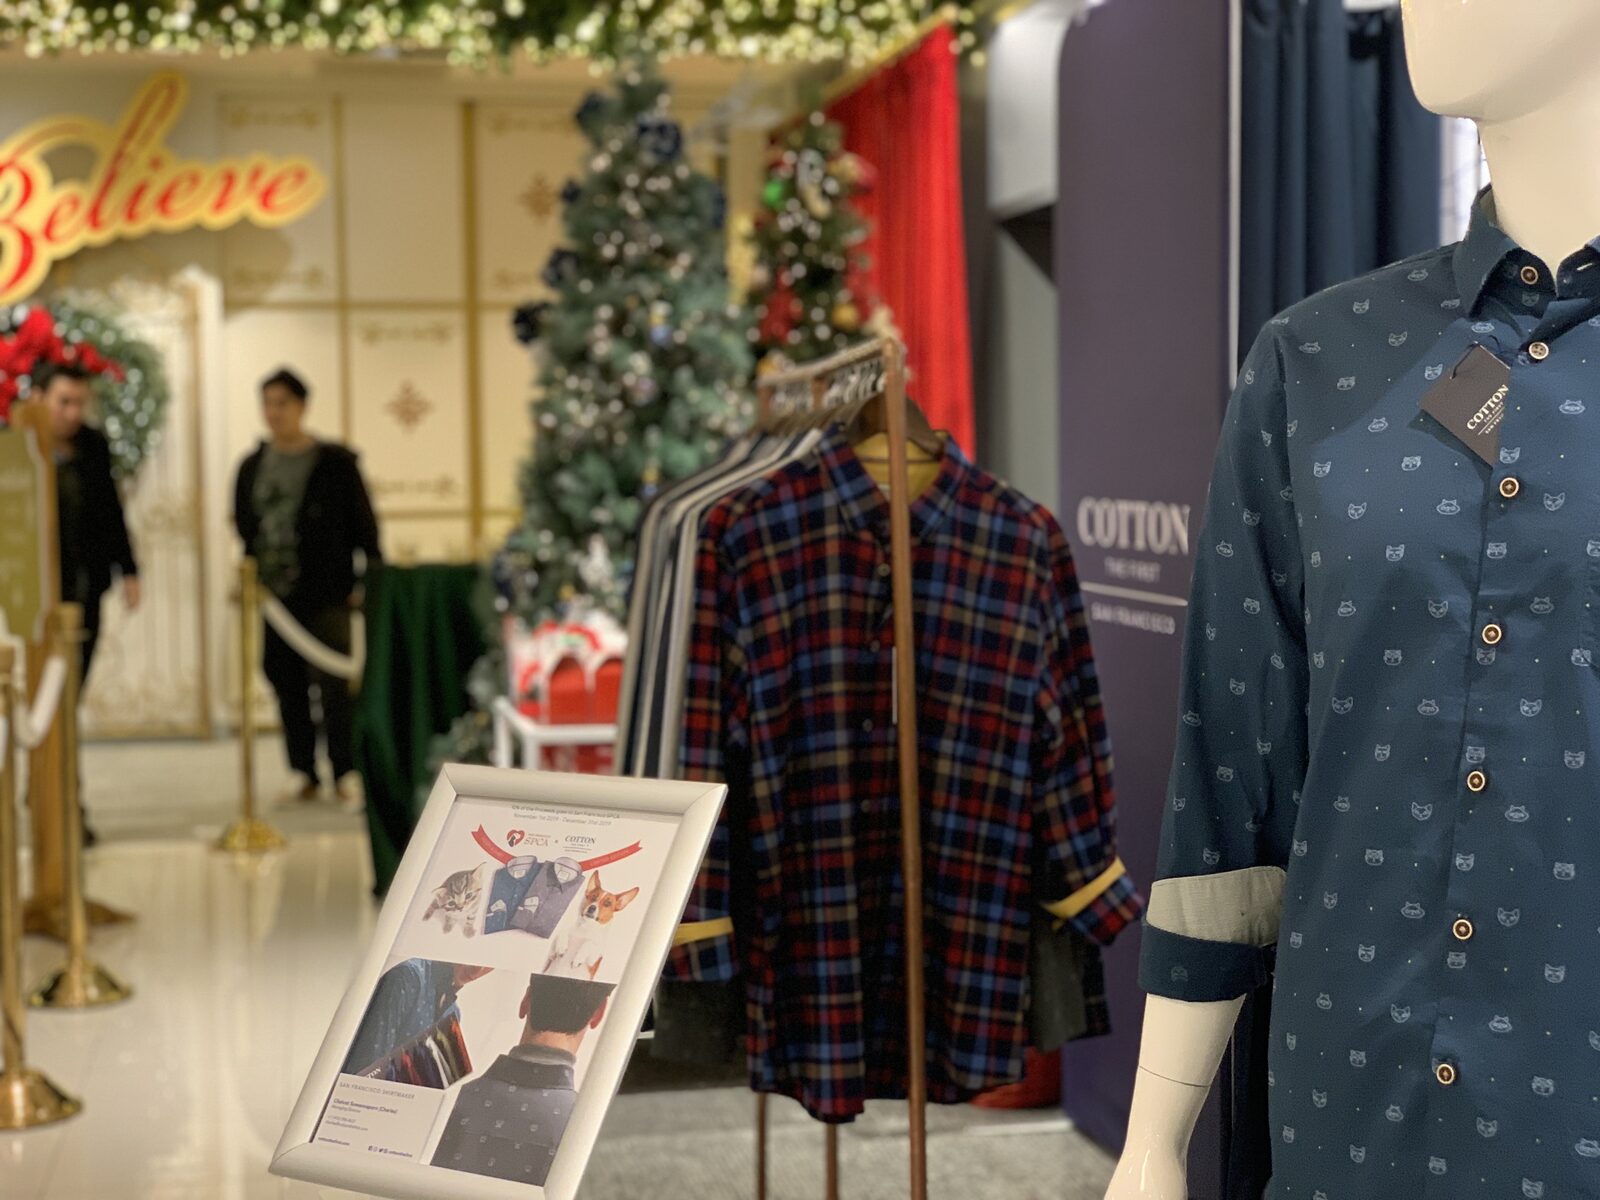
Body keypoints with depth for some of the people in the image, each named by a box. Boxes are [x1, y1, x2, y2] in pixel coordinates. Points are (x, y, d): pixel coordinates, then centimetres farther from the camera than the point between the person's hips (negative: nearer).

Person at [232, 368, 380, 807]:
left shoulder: (335, 462, -2)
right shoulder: (253, 466, 11)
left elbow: (364, 526, -2)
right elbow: (245, 528, 17)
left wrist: (366, 581, -8)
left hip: (325, 594, -4)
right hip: (274, 596, 5)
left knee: (333, 687, -7)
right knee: (288, 687, 7)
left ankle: (343, 774, 0)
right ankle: (305, 774, 15)